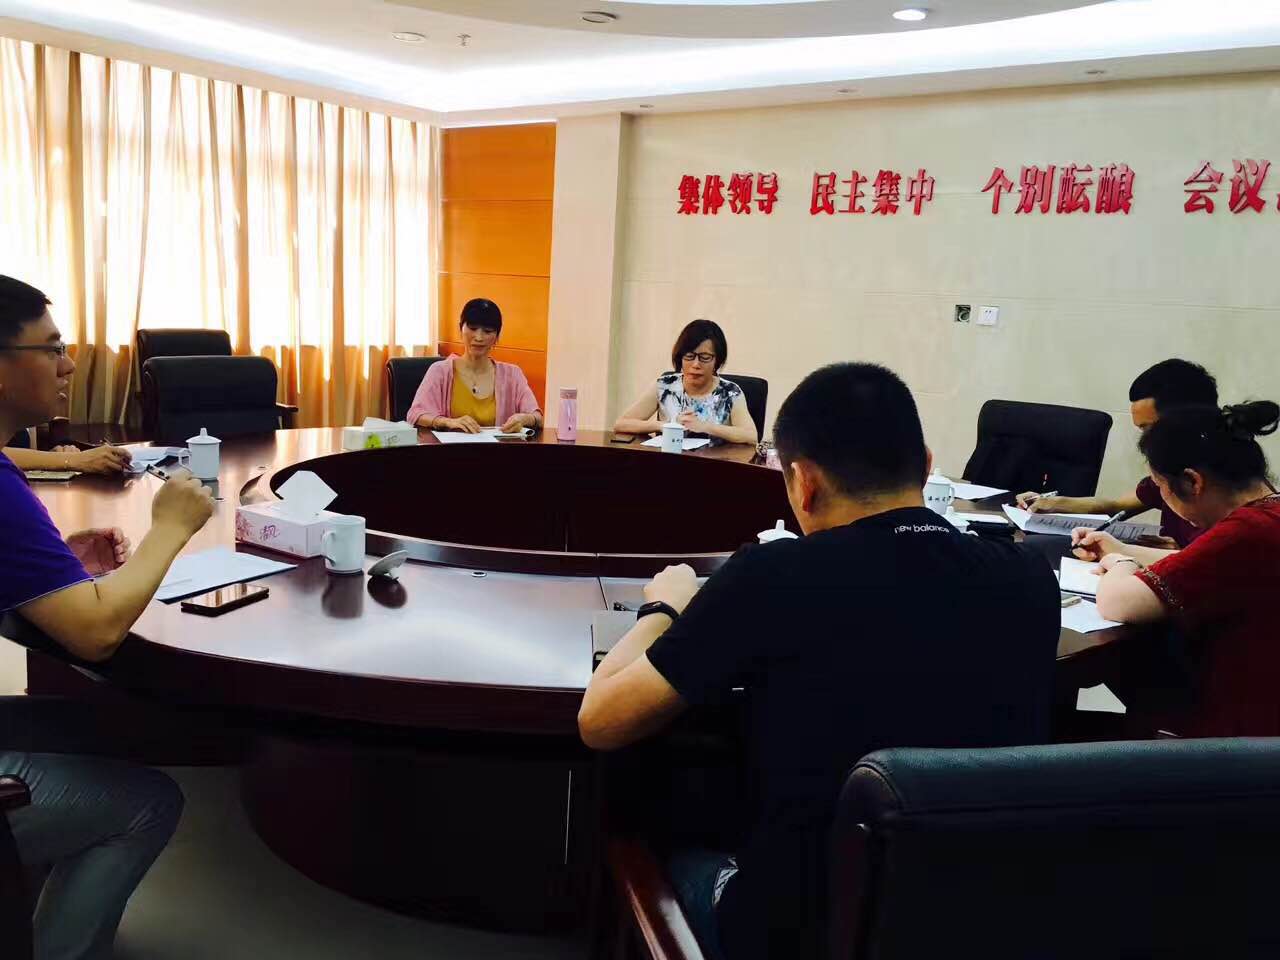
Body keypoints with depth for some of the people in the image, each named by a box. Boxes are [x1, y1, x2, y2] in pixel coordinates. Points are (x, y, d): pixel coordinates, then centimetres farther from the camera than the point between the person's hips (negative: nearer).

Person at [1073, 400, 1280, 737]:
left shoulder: (1247, 533, -28)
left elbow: (1114, 603, -27)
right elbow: (1208, 565, 23)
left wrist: (1120, 564, -5)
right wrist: (1122, 551, 17)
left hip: (1239, 739, -9)